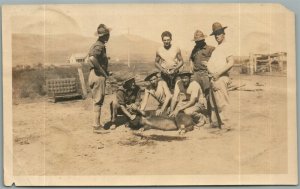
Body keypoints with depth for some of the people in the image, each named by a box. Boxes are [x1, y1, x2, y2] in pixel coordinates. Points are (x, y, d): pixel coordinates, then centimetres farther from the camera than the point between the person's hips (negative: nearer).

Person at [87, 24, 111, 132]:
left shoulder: (97, 45, 15)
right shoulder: (99, 46, -16)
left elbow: (89, 59, 20)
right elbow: (92, 59, -31)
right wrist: (102, 71, -21)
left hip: (94, 74, 10)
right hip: (98, 76, -10)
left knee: (97, 101, 15)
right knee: (98, 101, -5)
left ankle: (97, 124, 22)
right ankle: (97, 125, 0)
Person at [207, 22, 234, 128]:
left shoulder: (226, 47, -3)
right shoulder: (216, 49, 22)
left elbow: (231, 63, -15)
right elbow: (209, 63, 16)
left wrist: (218, 73, -15)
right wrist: (212, 72, -5)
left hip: (222, 78, -8)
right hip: (214, 78, 8)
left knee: (222, 102, -10)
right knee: (213, 102, 11)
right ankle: (215, 121, 18)